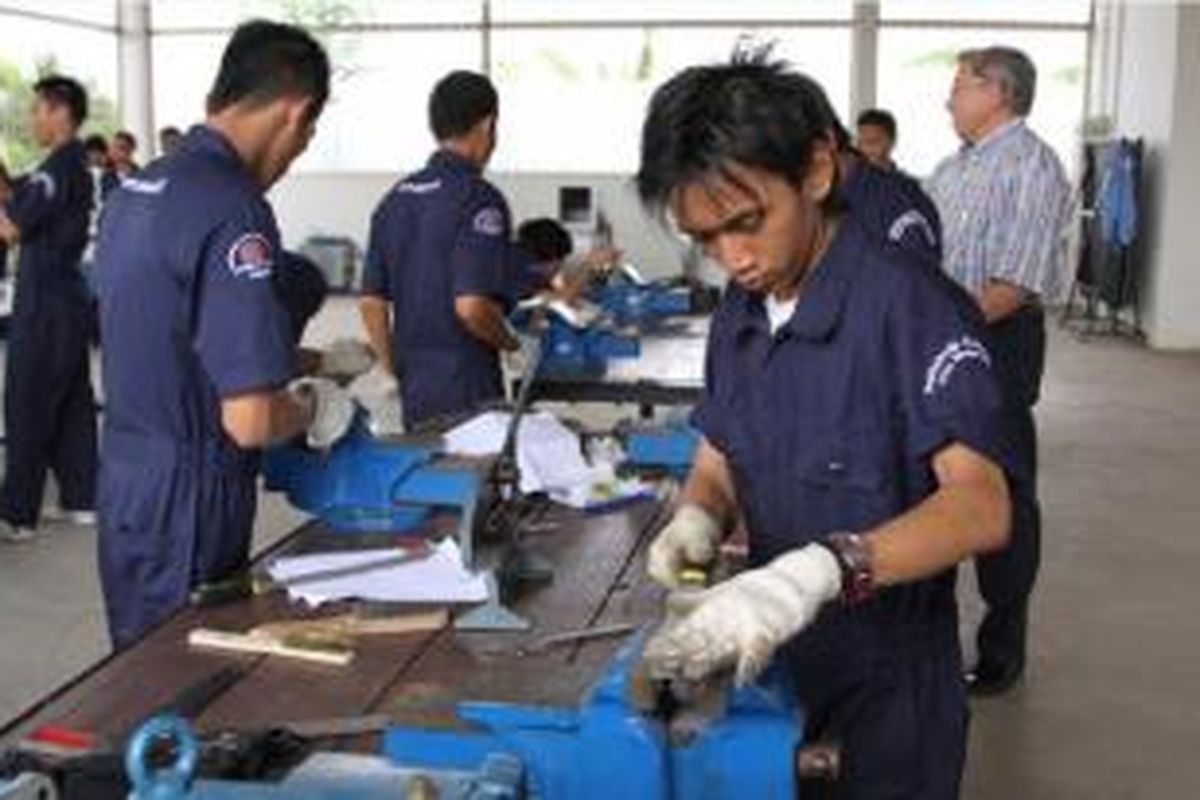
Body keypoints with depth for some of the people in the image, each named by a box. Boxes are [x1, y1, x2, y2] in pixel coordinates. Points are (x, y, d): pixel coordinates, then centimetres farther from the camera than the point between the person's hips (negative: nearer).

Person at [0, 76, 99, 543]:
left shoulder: (57, 168, -17)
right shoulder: (77, 166, 13)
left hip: (45, 303, -9)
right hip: (65, 298, 9)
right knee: (72, 403, 12)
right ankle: (82, 498, 19)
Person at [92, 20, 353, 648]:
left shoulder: (133, 191, 6)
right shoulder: (234, 210, -21)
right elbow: (249, 420, -24)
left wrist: (294, 362, 23)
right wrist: (313, 410, -4)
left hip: (124, 487, 8)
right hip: (186, 508, -8)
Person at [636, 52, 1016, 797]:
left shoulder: (910, 304, -21)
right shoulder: (740, 313, 0)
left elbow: (980, 507, -31)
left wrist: (819, 571, -45)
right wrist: (696, 521, -15)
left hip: (889, 679, -6)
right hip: (769, 661, 6)